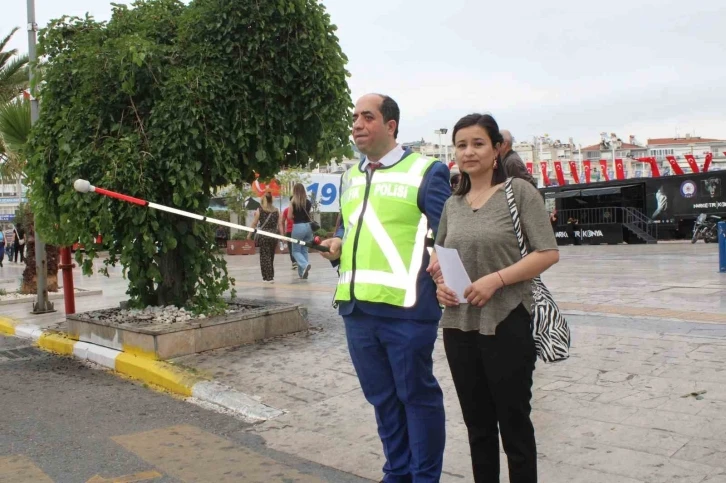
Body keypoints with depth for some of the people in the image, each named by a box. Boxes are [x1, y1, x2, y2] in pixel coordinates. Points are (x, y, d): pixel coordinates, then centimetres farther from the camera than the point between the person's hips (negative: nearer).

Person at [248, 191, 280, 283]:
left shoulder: (260, 210, -2)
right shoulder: (276, 210, 5)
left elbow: (254, 223, -1)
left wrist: (250, 234, 8)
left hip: (263, 236, -3)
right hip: (273, 236, 3)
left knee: (265, 256, 0)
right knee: (271, 256, 15)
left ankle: (268, 277, -6)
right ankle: (270, 276, 20)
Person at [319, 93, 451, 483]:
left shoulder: (425, 171, -2)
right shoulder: (350, 177, 17)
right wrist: (337, 245, 7)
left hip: (405, 307, -6)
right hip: (357, 307, 7)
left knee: (417, 395, 6)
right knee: (381, 397, 17)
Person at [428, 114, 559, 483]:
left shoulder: (519, 192, -4)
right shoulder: (452, 204, 10)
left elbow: (548, 253, -10)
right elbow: (439, 256, 21)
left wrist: (496, 279, -20)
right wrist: (439, 282, -1)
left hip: (507, 323, -5)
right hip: (458, 325, 5)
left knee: (514, 422, 6)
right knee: (477, 424, 15)